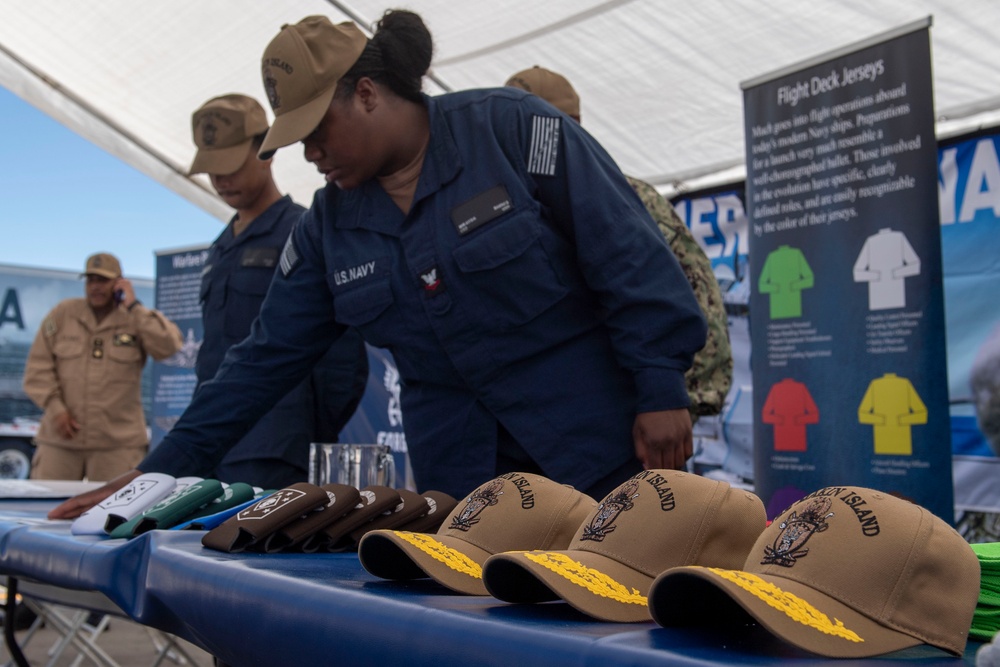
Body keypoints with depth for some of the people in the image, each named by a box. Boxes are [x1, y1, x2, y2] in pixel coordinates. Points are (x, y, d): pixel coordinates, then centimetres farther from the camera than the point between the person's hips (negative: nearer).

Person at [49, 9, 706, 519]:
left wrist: (662, 388, -14)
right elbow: (266, 358, 8)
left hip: (606, 447, -4)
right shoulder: (329, 224, 7)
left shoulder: (510, 128, -9)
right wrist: (161, 467, 5)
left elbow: (628, 254, -10)